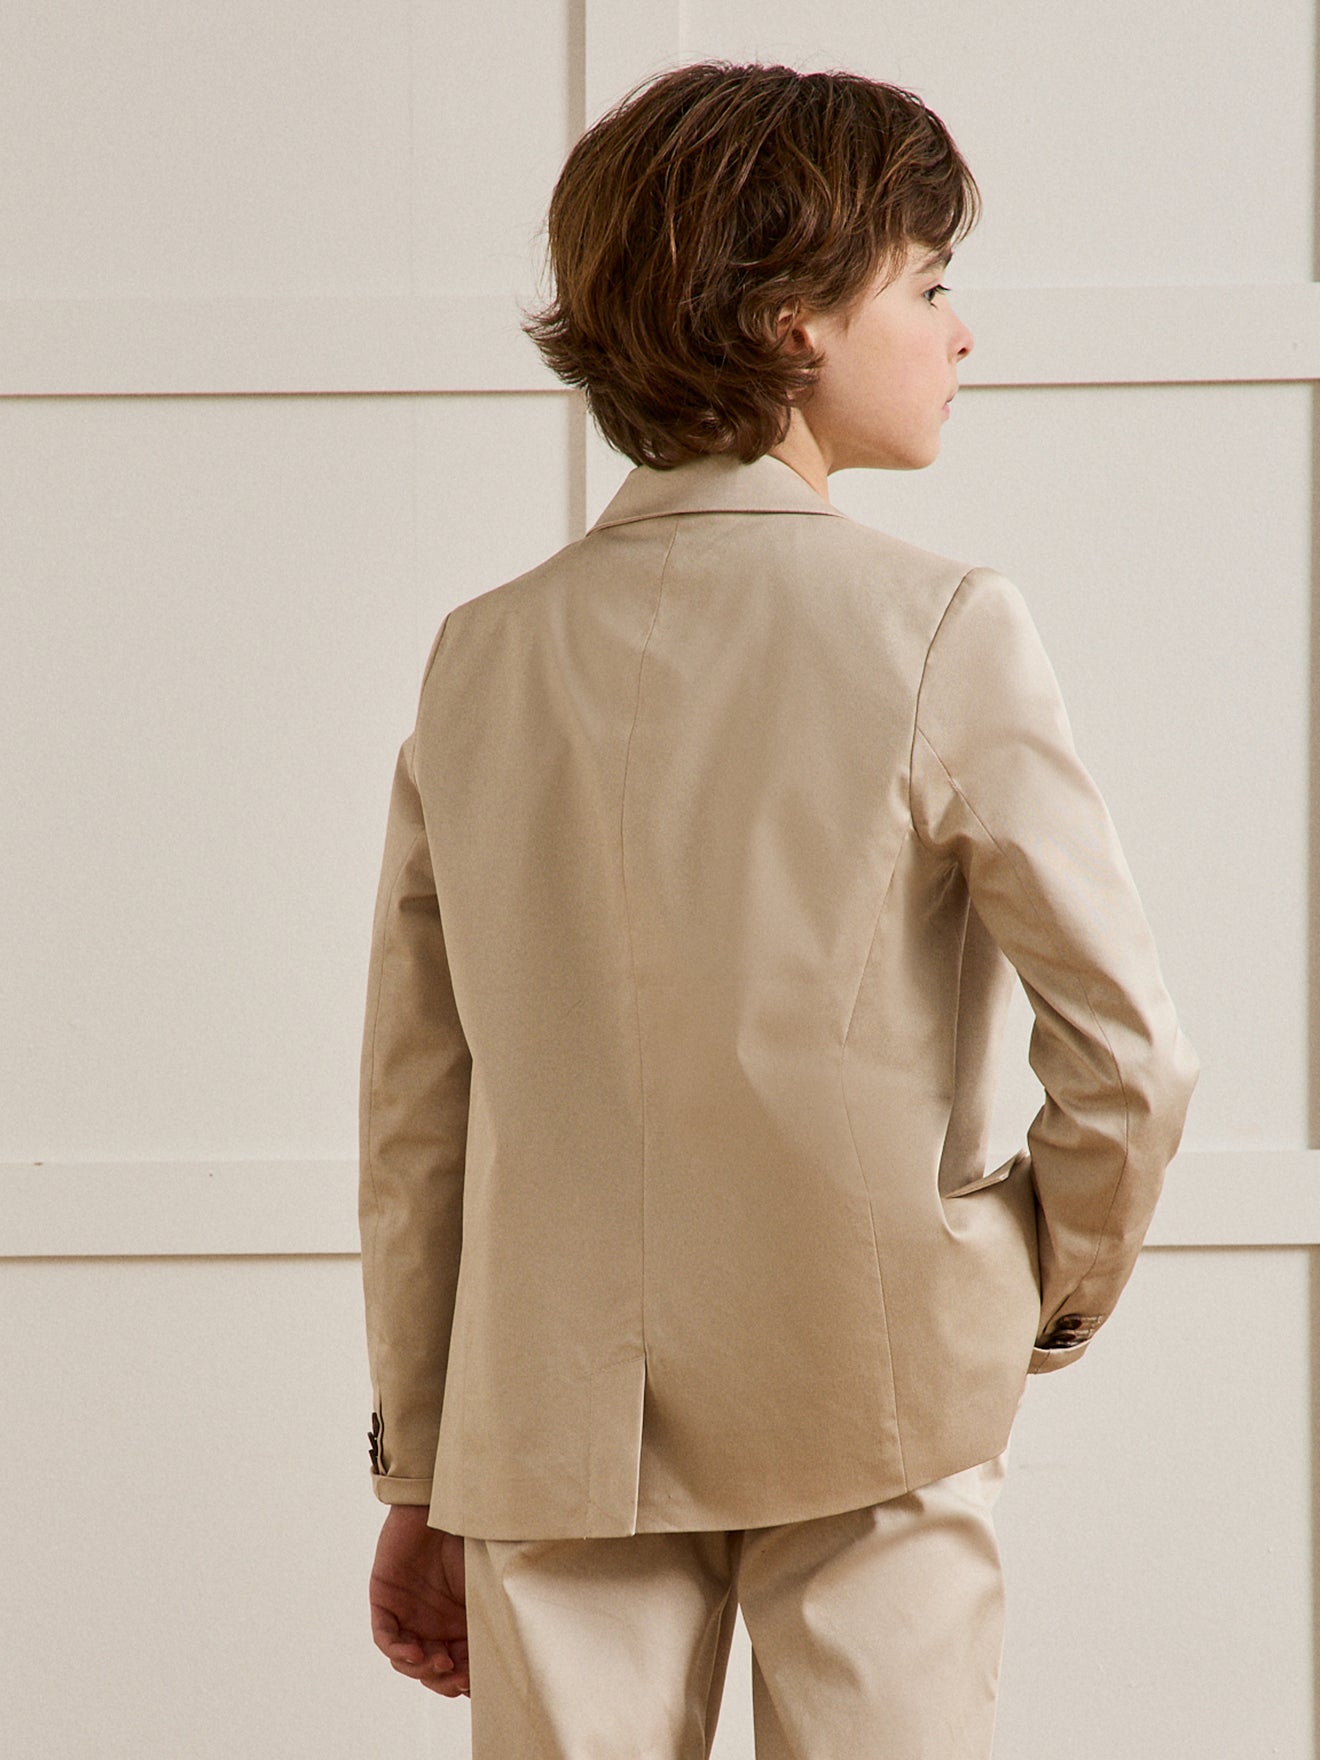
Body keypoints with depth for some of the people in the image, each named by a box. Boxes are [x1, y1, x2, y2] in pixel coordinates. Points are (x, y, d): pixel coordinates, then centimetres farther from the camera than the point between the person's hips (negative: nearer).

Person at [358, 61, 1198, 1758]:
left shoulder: (484, 659, 3)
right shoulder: (941, 633, -9)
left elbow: (416, 1114, 7)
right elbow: (1124, 1050, -12)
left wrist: (420, 1479, 15)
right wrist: (1060, 1286, 8)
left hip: (558, 1425, 4)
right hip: (867, 1410, -3)